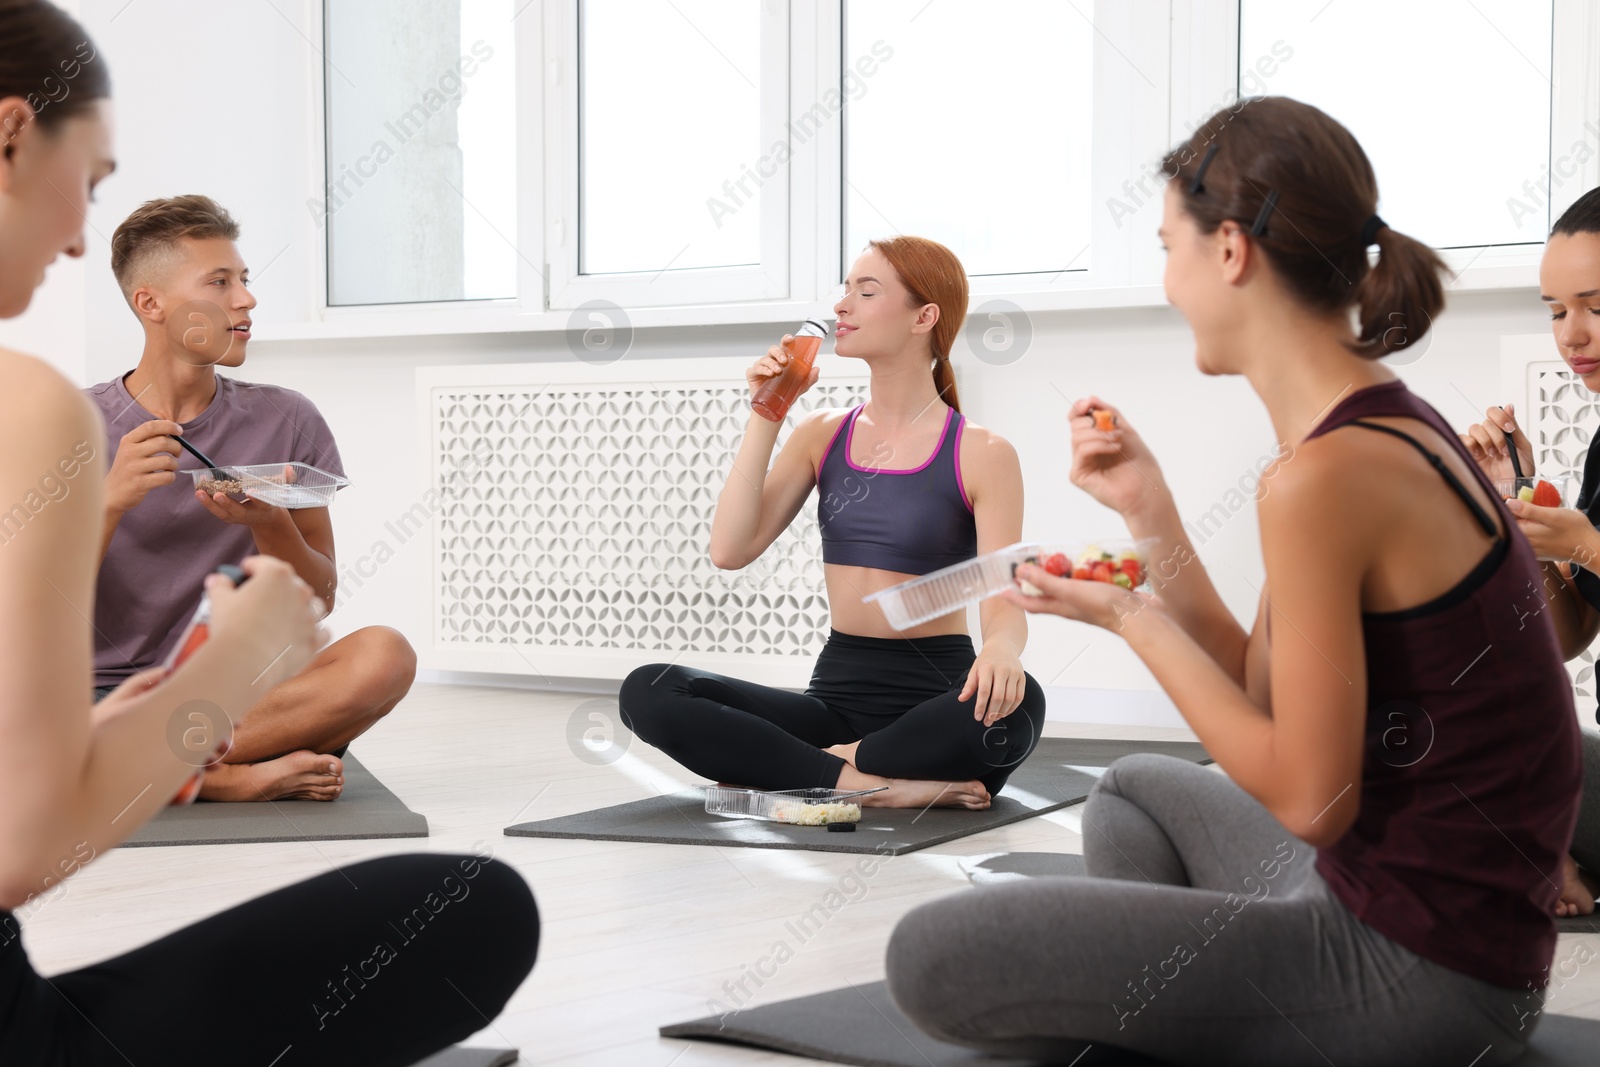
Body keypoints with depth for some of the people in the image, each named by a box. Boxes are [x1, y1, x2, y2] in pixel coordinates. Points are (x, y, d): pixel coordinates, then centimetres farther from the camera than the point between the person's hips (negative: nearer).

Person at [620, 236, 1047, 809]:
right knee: (648, 692, -19)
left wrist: (1000, 647, -35)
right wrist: (766, 415, -1)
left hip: (933, 699, -4)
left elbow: (1004, 602, -11)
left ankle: (835, 763, -16)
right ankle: (870, 784, -25)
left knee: (1013, 703, -39)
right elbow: (731, 550, 0)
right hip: (836, 692, 4)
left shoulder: (981, 454, -2)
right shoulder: (823, 434, 11)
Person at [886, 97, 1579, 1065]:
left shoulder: (1322, 477, -23)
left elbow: (1308, 798, -20)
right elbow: (1266, 701, 12)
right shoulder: (1394, 424, 9)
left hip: (1414, 978, -10)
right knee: (1138, 789, 35)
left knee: (933, 957, -14)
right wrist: (1148, 511, 8)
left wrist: (1134, 619, -11)